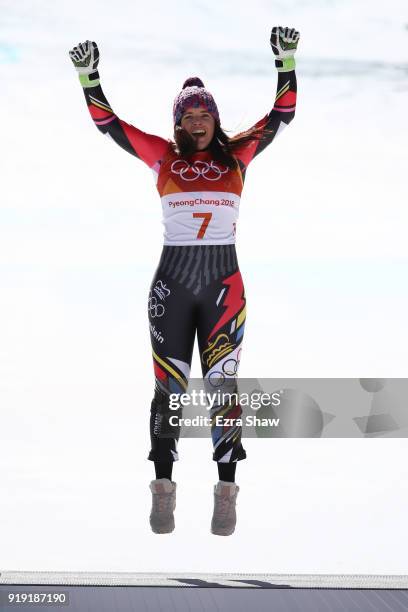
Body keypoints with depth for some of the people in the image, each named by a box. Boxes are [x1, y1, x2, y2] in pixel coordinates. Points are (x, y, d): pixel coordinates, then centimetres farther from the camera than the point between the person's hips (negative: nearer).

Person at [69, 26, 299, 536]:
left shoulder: (237, 155, 8)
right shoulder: (163, 156, 7)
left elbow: (282, 115, 7)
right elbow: (107, 123, 6)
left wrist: (286, 62, -2)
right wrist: (87, 75, -3)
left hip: (224, 283, 0)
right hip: (172, 281, 0)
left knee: (222, 382, -3)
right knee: (169, 385, -1)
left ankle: (226, 490, -2)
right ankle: (163, 489, 1)